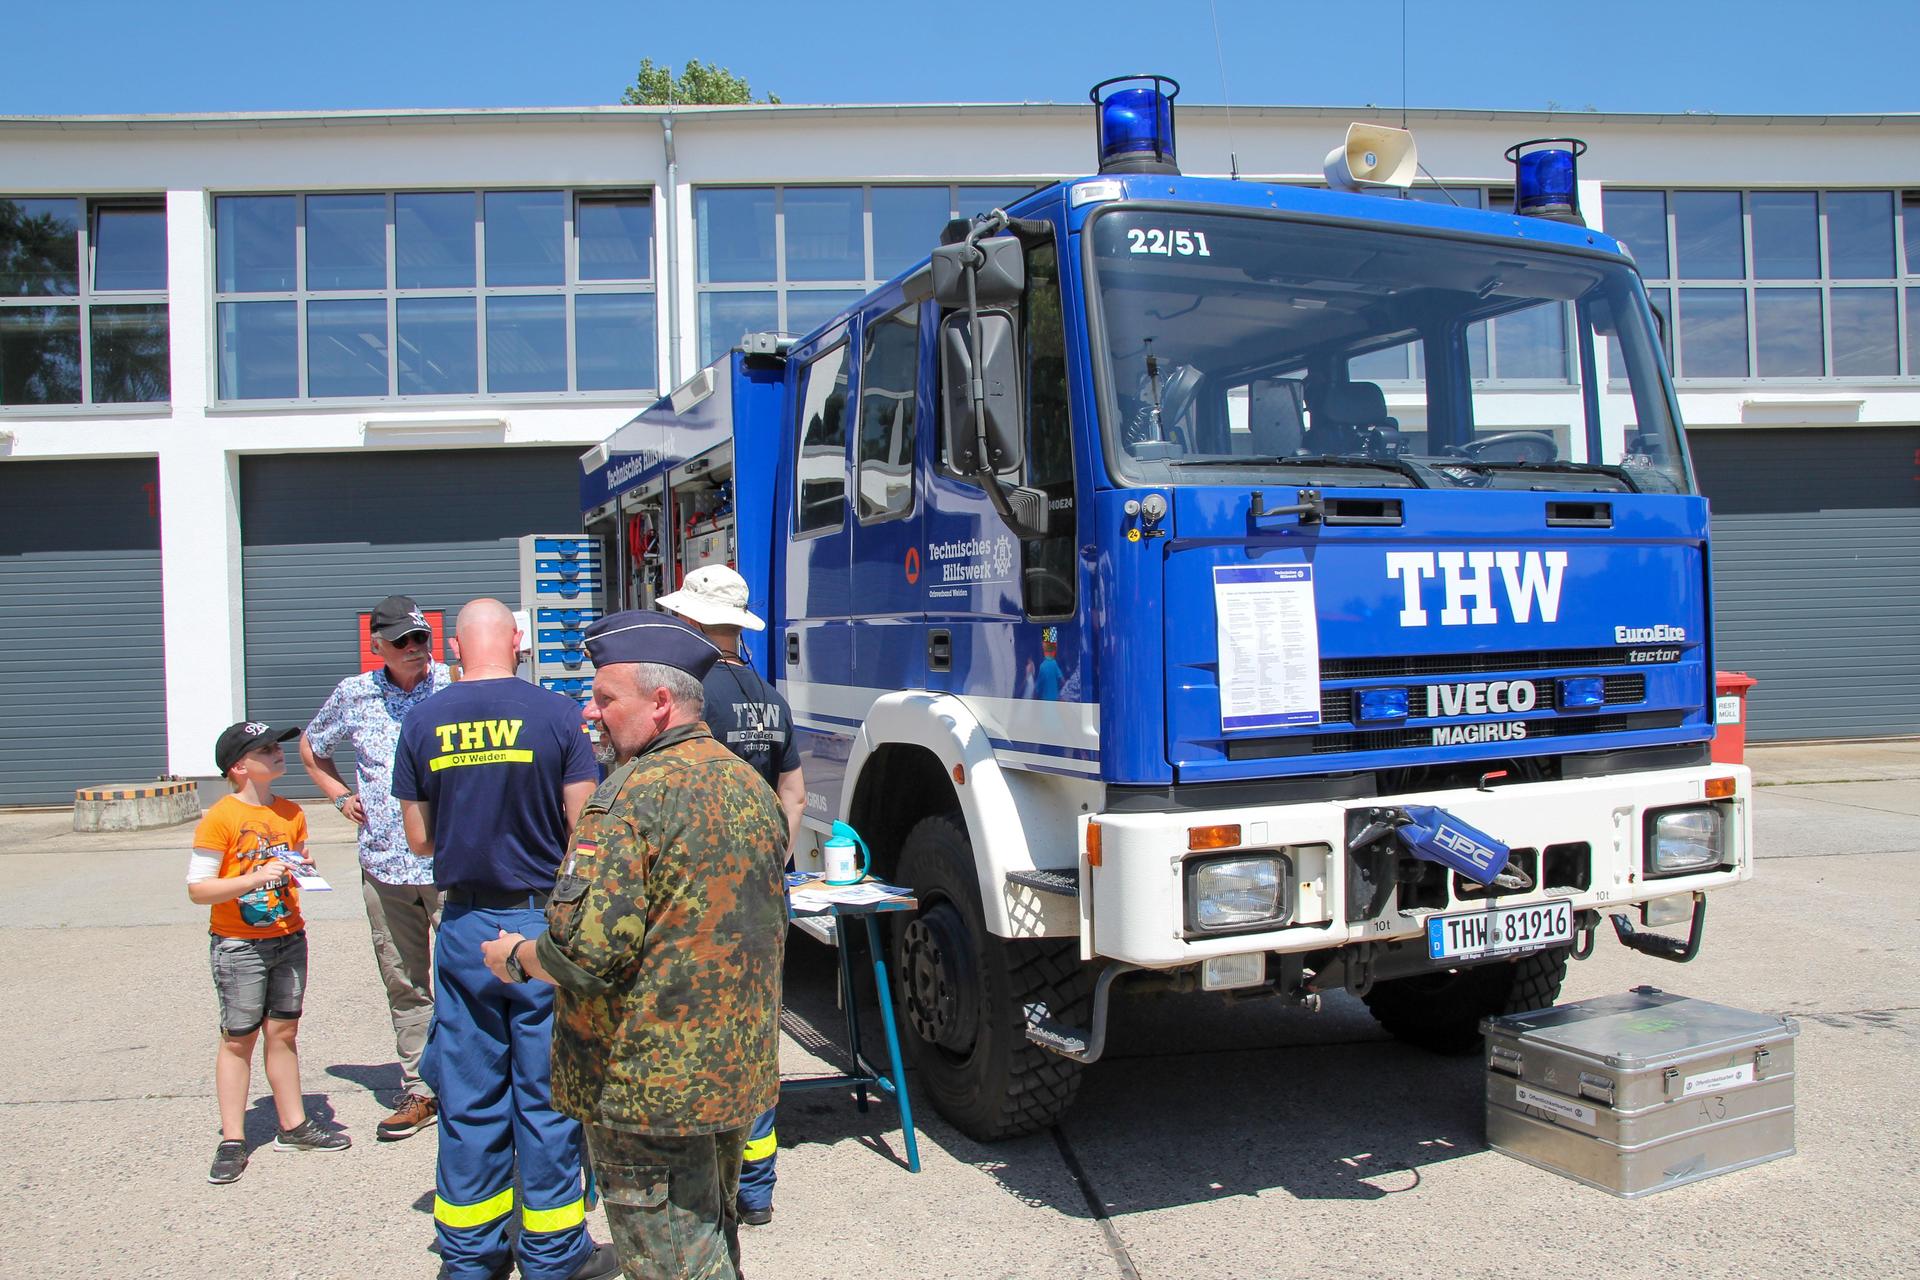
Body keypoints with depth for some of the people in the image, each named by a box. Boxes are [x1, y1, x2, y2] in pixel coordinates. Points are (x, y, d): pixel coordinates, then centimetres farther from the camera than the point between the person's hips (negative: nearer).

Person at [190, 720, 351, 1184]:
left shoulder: (291, 813, 6)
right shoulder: (220, 818, -13)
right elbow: (197, 888, -15)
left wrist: (300, 868, -1)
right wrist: (256, 878, -26)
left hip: (288, 937, 5)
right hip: (238, 945, -5)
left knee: (284, 1031, 11)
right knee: (238, 1038, 3)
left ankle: (293, 1125, 21)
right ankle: (232, 1139, 11)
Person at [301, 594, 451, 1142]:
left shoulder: (455, 686, -4)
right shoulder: (353, 695, 7)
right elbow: (311, 748, 25)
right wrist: (341, 795, 13)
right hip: (384, 864, 4)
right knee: (404, 985, 11)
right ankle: (419, 1092, 22)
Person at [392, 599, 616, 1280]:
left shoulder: (423, 722, 0)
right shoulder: (557, 714, -10)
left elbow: (420, 839, 6)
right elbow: (584, 827, -10)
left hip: (464, 928, 3)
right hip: (544, 920, -3)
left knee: (469, 1097, 12)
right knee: (546, 1093, 7)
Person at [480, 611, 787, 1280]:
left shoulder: (633, 793, -20)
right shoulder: (750, 786, 8)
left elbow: (587, 951, -25)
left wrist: (516, 959, -6)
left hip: (650, 1087, -8)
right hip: (741, 1075, 9)